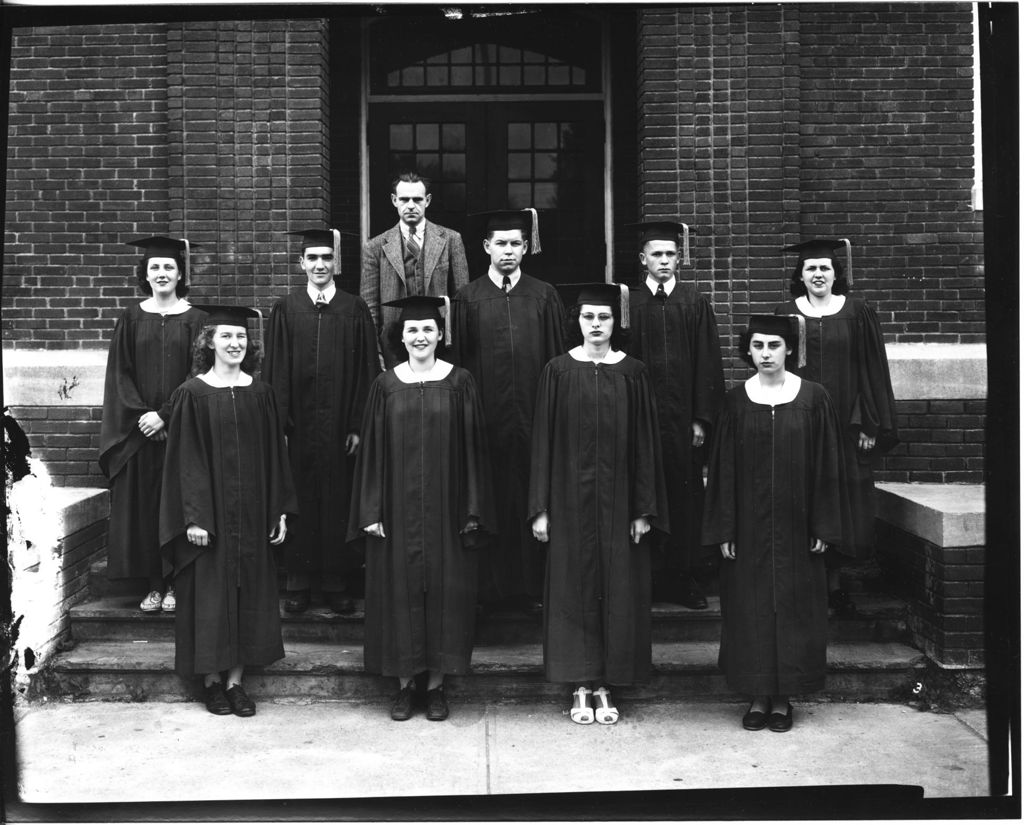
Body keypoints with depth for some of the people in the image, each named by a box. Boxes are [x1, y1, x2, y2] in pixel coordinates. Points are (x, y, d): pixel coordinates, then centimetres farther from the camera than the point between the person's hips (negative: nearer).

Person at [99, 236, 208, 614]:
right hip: (139, 429, 2)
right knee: (144, 504, 3)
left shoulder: (194, 319, 1)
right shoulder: (131, 319, 6)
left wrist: (165, 415, -12)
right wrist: (141, 415, -10)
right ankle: (153, 585, 12)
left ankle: (175, 583, 11)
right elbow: (120, 374, 3)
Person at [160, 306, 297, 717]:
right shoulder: (192, 394, -4)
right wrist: (194, 516, -13)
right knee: (210, 591, 3)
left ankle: (236, 680, 17)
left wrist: (279, 511, 3)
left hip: (252, 512, 3)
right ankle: (211, 679, 16)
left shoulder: (260, 393, 5)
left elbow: (274, 454, 7)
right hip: (210, 510, -3)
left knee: (249, 592, 6)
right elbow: (185, 459, -6)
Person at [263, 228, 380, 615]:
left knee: (337, 499, 5)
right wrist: (278, 424, -5)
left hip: (339, 424, 0)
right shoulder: (285, 310, 4)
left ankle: (337, 582, 16)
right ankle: (298, 581, 17)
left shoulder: (355, 310, 3)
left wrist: (358, 425, -5)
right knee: (299, 500, 5)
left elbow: (366, 371, 1)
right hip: (298, 424, 0)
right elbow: (276, 371, 2)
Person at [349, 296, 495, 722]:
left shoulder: (459, 382, 1)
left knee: (444, 588, 4)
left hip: (445, 507, -1)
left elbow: (472, 448, 0)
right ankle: (405, 683, 18)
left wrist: (473, 511, -5)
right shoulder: (386, 385, 3)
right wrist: (372, 510, -3)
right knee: (399, 588, 5)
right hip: (398, 507, 1)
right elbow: (372, 450, 3)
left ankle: (437, 683, 17)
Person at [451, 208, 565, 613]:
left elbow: (556, 357, 6)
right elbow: (460, 360, 4)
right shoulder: (468, 299, 5)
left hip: (532, 413, 1)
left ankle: (533, 585, 14)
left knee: (532, 498, 4)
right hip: (486, 415, -1)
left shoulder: (544, 296, 7)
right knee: (489, 499, 3)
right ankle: (489, 585, 14)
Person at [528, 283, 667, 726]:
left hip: (618, 498, 0)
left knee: (618, 589, 5)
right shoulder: (558, 371, 0)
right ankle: (581, 687, 16)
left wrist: (644, 508, -3)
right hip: (571, 498, 0)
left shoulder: (632, 373, 1)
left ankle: (607, 687, 17)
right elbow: (544, 440, 1)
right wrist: (541, 507, -4)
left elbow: (644, 442, 1)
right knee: (574, 588, 4)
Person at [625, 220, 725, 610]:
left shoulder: (694, 303, 4)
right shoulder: (630, 304, 3)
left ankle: (684, 577, 16)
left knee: (685, 493, 4)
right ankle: (650, 575, 15)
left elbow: (707, 363, 2)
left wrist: (701, 418, -5)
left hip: (684, 416, 0)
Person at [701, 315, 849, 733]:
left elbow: (827, 466, 0)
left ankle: (784, 697, 20)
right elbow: (723, 468, 1)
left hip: (795, 525, 0)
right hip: (749, 526, 1)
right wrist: (724, 530, -3)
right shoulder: (735, 401, 0)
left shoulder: (813, 398, -2)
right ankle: (758, 695, 18)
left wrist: (824, 527, -4)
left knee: (793, 606, 6)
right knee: (750, 608, 5)